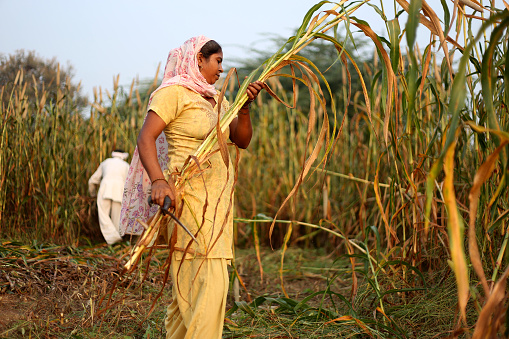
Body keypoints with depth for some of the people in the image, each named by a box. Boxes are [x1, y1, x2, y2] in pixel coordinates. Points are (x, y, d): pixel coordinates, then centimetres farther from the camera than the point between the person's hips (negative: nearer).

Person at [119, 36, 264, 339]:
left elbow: (242, 140, 13)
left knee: (192, 280, 11)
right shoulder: (174, 92, -5)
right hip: (191, 193, -8)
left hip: (218, 196, 8)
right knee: (210, 279, -15)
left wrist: (244, 108, -4)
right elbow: (146, 138, -15)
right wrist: (158, 180, -29)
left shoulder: (215, 100, 20)